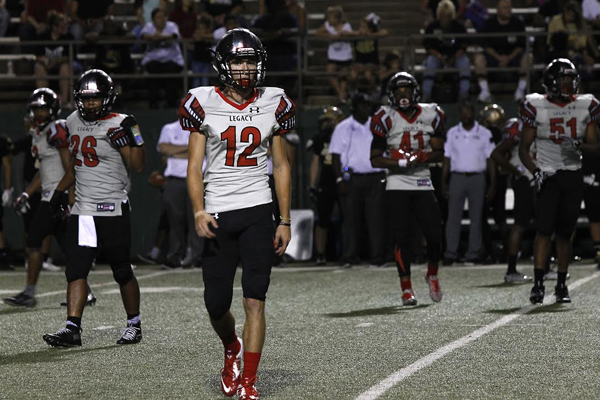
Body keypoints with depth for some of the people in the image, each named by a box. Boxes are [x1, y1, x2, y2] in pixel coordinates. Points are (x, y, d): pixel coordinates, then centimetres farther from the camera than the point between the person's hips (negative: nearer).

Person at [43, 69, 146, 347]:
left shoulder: (117, 125, -9)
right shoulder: (74, 122, 11)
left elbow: (138, 166, -15)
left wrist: (132, 137, -28)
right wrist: (59, 190, 25)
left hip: (112, 210, -6)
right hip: (81, 209, 6)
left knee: (122, 272, 5)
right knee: (75, 270, -4)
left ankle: (134, 324, 20)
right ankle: (72, 328, -7)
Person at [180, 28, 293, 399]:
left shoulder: (273, 105, 6)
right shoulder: (205, 104, 1)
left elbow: (281, 166, 11)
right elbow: (195, 166, 1)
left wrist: (285, 221, 7)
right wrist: (199, 211, -13)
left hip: (258, 212, 0)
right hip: (218, 215, 0)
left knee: (254, 301, -8)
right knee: (217, 304, 4)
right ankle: (233, 349, 36)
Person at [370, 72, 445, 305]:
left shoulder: (430, 116, 4)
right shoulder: (387, 119, -4)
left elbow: (439, 153, 6)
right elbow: (375, 159, -3)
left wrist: (420, 157, -13)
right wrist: (398, 162, -18)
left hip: (424, 184, 2)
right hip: (397, 185, -2)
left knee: (435, 234, -3)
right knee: (402, 237, -5)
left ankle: (432, 275, 23)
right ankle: (406, 288, 3)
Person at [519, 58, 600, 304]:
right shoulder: (537, 107, -1)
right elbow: (524, 148, 3)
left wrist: (578, 146, -16)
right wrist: (534, 171, -13)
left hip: (574, 176, 3)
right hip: (548, 176, -2)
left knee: (565, 233, 5)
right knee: (545, 229, -14)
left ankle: (561, 285, 14)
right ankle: (538, 283, -16)